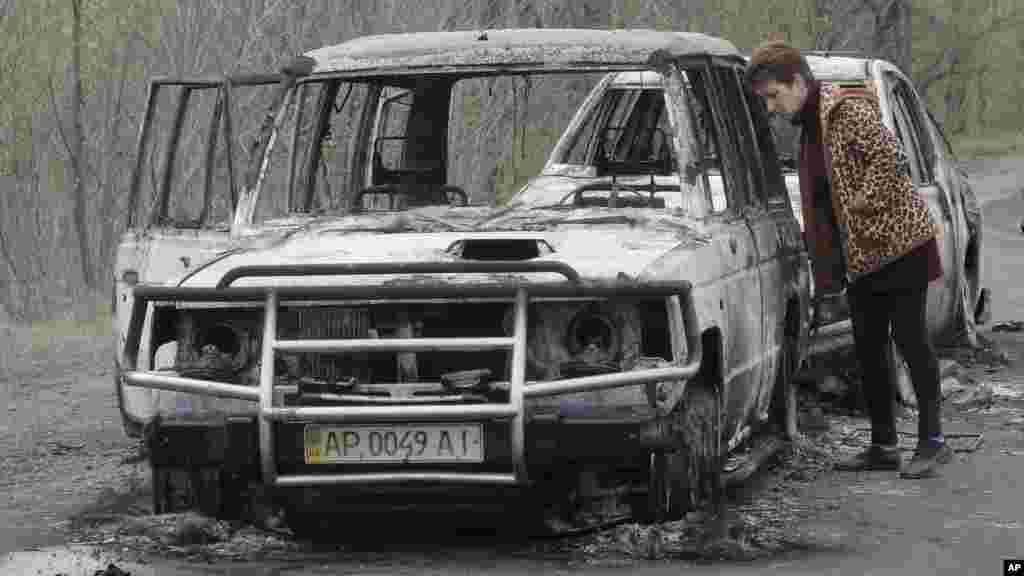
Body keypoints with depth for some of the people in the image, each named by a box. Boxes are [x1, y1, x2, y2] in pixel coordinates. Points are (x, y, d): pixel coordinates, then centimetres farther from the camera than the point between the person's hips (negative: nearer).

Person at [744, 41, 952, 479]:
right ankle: (884, 446, 14)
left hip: (898, 240, -9)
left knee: (909, 336, -7)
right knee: (868, 345, 9)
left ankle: (932, 441, -3)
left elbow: (891, 159, -26)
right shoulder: (809, 124, 12)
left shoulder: (848, 110, -16)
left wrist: (861, 203, -20)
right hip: (860, 253, 9)